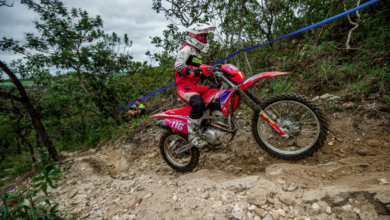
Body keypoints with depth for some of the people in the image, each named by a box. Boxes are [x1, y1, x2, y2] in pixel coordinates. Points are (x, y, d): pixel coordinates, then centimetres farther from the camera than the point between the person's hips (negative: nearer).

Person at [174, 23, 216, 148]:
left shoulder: (196, 52, 26)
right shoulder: (186, 49, -4)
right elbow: (178, 64, -23)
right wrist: (191, 70, -39)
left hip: (193, 86, 10)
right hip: (183, 85, -9)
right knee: (198, 102, -36)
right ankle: (192, 136, -27)